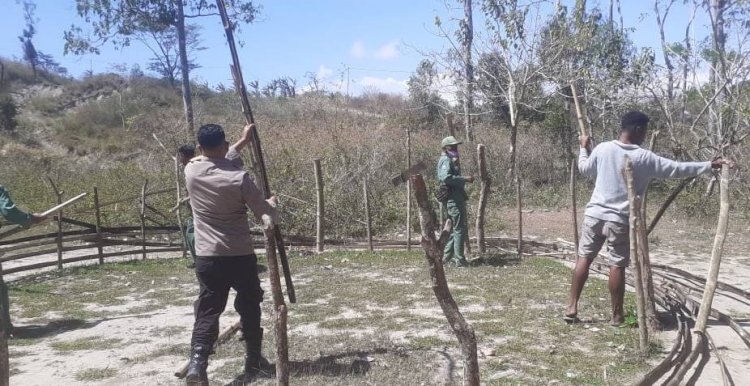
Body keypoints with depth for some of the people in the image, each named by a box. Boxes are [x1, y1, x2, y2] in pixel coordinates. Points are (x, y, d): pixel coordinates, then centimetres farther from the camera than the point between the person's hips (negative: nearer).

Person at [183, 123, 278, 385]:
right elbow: (265, 216, -7)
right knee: (249, 309, 15)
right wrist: (272, 203, 16)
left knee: (207, 312, 7)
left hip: (207, 258, 3)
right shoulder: (239, 177, -15)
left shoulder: (191, 170, -3)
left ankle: (197, 364, -11)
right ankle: (253, 363, 26)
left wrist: (242, 142, 27)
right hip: (240, 257, -2)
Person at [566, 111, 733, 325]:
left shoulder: (602, 149, 0)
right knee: (617, 266, 5)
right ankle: (617, 315, 13)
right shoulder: (644, 158, -8)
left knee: (584, 259, 9)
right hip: (619, 220, -3)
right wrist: (711, 165, 8)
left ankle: (572, 308, 8)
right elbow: (678, 169, -3)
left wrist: (584, 148, 34)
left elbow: (584, 169, 16)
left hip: (594, 215, 3)